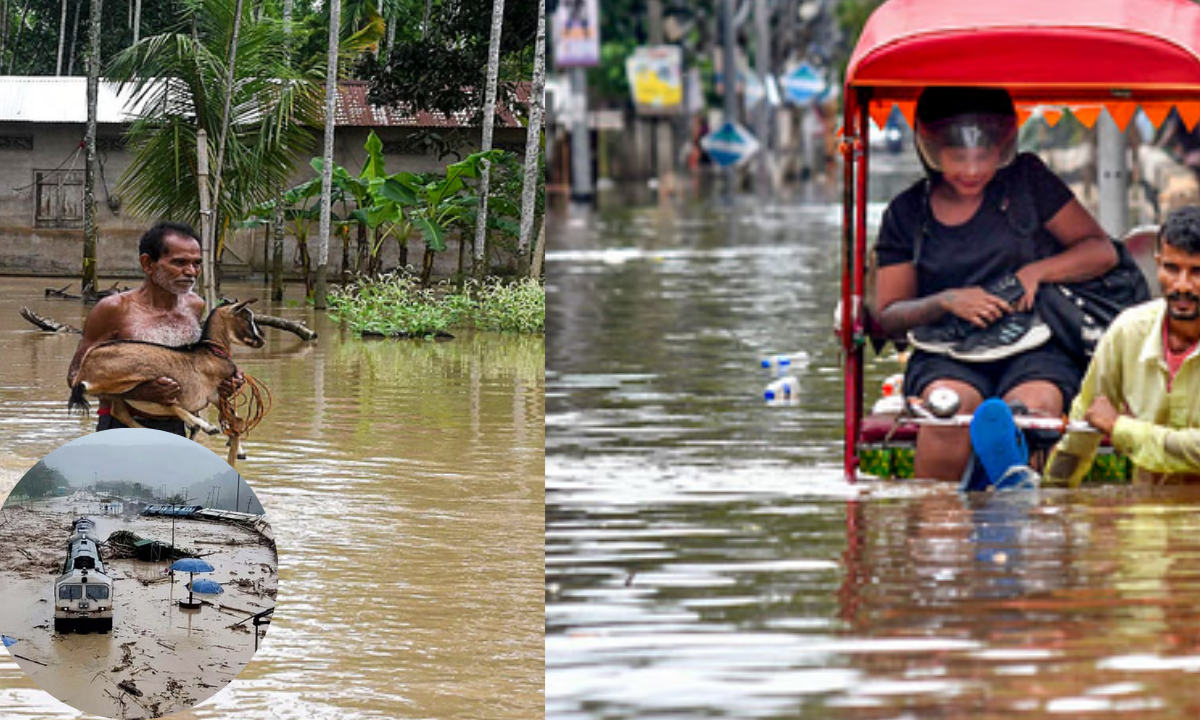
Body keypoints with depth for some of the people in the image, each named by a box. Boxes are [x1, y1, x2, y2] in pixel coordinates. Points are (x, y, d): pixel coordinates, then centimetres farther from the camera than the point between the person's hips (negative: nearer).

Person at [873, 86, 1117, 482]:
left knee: (1034, 404, -34)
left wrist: (1035, 272, -7)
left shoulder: (1027, 180, 9)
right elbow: (887, 316, 11)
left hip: (1033, 349, 0)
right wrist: (946, 301, -8)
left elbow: (1102, 251, 10)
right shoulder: (907, 214, 10)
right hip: (946, 356, 0)